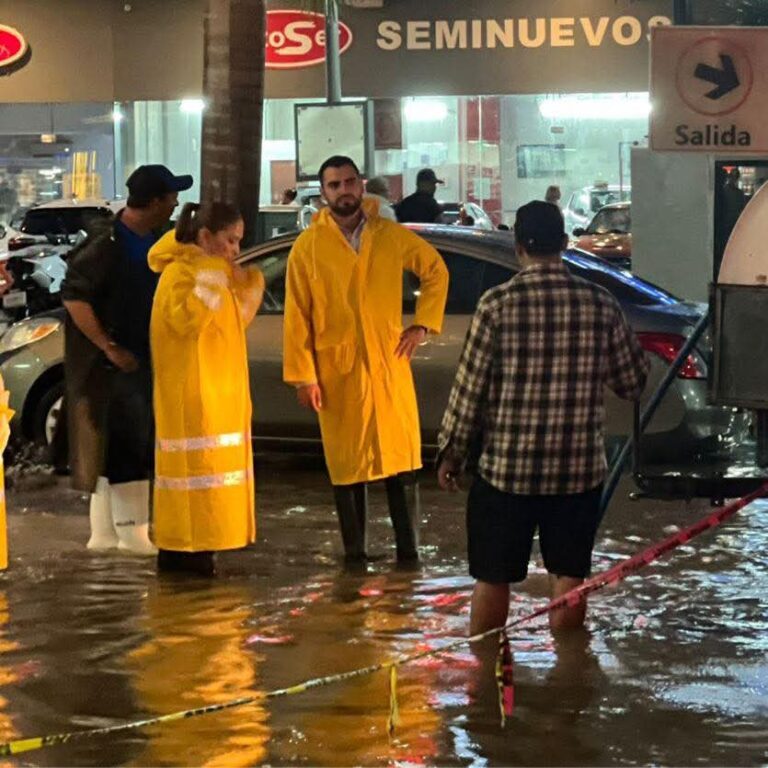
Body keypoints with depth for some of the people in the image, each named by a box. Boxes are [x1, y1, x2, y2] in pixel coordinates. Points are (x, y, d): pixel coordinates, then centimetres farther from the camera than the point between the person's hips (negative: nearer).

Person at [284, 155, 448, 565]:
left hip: (389, 365, 1)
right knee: (346, 465, 4)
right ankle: (354, 553, 13)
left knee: (402, 461, 2)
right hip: (337, 372, -1)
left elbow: (436, 270, 16)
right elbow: (297, 316, -3)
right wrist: (303, 375, -8)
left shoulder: (391, 236, 3)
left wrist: (423, 324, 6)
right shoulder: (307, 247, -3)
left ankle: (408, 550, 9)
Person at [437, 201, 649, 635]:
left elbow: (470, 387, -7)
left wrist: (452, 452, 5)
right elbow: (634, 382, 5)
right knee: (570, 576, 11)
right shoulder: (601, 305, -4)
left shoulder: (499, 304, -11)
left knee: (493, 578, 9)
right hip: (580, 468, 2)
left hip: (507, 467, -2)